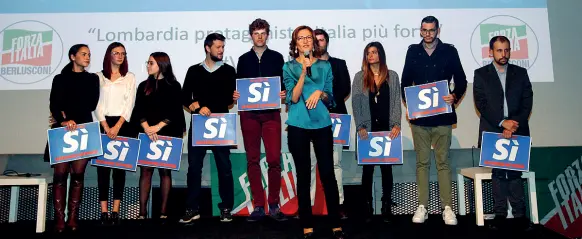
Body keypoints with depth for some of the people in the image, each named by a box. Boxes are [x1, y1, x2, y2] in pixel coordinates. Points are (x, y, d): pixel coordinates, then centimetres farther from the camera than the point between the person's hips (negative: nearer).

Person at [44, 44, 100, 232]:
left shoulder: (93, 79, 13)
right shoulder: (60, 79, 11)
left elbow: (91, 104, 1)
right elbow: (54, 104, -2)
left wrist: (68, 115, -7)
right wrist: (63, 120, -19)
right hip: (62, 130, 0)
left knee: (78, 174, -2)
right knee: (60, 174, -5)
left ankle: (73, 217, 2)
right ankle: (59, 218, -2)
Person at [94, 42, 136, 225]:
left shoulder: (130, 78, 9)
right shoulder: (99, 77, 9)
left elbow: (129, 104, 0)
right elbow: (97, 104, 2)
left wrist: (117, 126, -11)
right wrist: (106, 126, -11)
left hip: (123, 125, 0)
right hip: (103, 125, 0)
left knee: (120, 166, 1)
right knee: (103, 166, -2)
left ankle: (116, 210, 5)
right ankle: (104, 211, 2)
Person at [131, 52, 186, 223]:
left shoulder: (173, 86, 3)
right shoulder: (144, 86, 13)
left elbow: (175, 112, -5)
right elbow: (139, 110, 3)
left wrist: (158, 127, -16)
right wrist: (147, 128, -14)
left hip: (167, 134, -2)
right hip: (147, 134, 3)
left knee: (165, 171, 1)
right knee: (145, 170, -2)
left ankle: (163, 212, 5)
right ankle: (142, 212, 0)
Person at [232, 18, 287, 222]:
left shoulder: (277, 57, 9)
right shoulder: (243, 59, 13)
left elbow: (284, 84, 7)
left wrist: (283, 94, -13)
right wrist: (235, 95, -7)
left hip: (271, 113, -1)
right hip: (249, 113, 2)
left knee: (274, 159, -7)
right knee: (252, 160, 3)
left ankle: (274, 205, 7)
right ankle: (258, 206, 12)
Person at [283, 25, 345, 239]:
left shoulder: (325, 66, 8)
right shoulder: (289, 67, 3)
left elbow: (330, 98, 9)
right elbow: (293, 98, -8)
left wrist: (320, 93, -12)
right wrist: (304, 72, -16)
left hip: (322, 124, 1)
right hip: (298, 125, -1)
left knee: (328, 173, 0)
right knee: (303, 175, 5)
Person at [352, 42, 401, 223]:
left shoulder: (392, 76, 9)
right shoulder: (360, 77, 6)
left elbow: (396, 102, 5)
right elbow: (356, 104, 1)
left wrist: (396, 124, -7)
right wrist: (360, 126, -9)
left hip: (387, 129, 1)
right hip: (367, 130, 0)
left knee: (386, 167, 4)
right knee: (368, 167, 3)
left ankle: (386, 206, 11)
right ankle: (367, 205, 12)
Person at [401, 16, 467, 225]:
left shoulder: (449, 51, 4)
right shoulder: (413, 51, 9)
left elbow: (461, 80, 6)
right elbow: (406, 81, 11)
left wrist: (455, 96, -11)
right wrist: (408, 103, -1)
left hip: (442, 115, -1)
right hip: (419, 116, 1)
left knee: (443, 162, 2)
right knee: (422, 162, 6)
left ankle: (447, 208, 9)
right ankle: (422, 207, 12)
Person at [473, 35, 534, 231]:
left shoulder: (520, 73, 10)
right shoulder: (481, 74, 4)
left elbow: (527, 102, 4)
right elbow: (481, 104, -4)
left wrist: (514, 125, -10)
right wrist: (502, 123, -13)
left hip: (517, 130, 1)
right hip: (493, 131, -1)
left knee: (515, 172, 0)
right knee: (498, 173, 2)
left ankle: (520, 213, 9)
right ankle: (500, 213, 9)